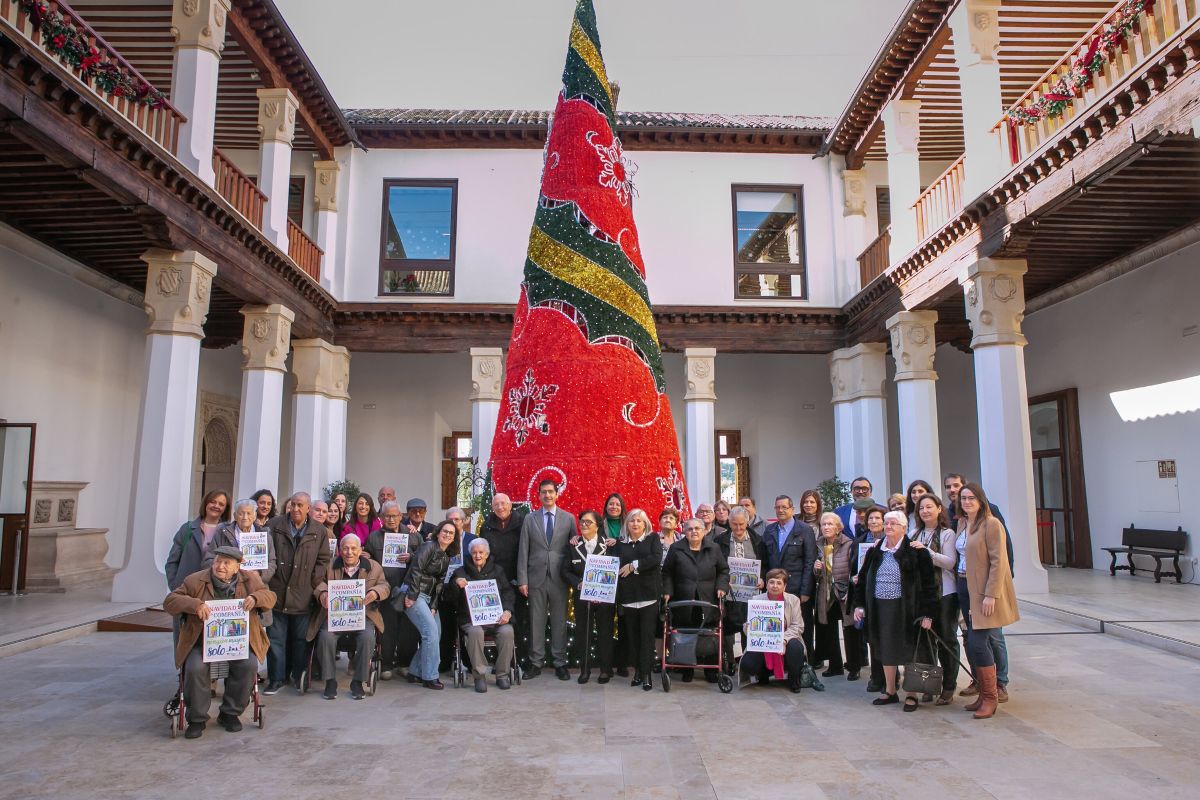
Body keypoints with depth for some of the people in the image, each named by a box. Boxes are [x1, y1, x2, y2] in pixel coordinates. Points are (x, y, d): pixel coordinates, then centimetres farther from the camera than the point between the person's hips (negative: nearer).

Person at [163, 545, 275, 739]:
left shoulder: (250, 580, 6)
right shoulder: (195, 581, 1)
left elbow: (270, 596, 11)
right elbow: (169, 602, -2)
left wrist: (256, 598, -14)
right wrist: (195, 604, -22)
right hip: (203, 640, 0)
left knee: (249, 665, -25)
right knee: (195, 668, -28)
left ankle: (230, 713, -1)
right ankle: (197, 718, -3)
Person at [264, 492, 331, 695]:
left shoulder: (319, 531, 3)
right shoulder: (276, 525, 3)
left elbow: (323, 560, 6)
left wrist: (313, 583, -2)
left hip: (303, 595, 0)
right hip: (278, 592, 0)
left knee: (300, 638, 9)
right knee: (276, 637, 5)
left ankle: (298, 676, 23)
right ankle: (276, 678, 15)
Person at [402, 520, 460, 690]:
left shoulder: (447, 557, 14)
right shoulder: (429, 546, -10)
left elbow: (439, 583, 11)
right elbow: (416, 569, -18)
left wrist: (434, 606, 1)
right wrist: (412, 596, -20)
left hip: (428, 597, 9)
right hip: (414, 594, -9)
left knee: (436, 634, 6)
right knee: (431, 632, -13)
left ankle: (415, 672, 18)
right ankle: (429, 677, -4)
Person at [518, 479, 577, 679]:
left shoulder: (569, 518, 4)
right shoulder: (530, 519, 5)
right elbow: (523, 551, 3)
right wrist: (522, 580, -2)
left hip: (559, 578, 0)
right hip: (536, 578, 1)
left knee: (559, 622, 4)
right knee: (536, 622, 5)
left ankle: (560, 663, 15)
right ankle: (536, 663, 15)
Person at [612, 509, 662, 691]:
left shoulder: (653, 539, 7)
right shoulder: (620, 544, 12)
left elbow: (656, 559, -10)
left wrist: (634, 565, -11)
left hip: (648, 596, -2)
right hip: (628, 597, 3)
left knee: (647, 635, -4)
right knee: (632, 635, 6)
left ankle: (647, 673, 1)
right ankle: (637, 670, 16)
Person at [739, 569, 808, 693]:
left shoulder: (793, 600, 1)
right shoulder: (756, 600, 2)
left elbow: (797, 626, -6)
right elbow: (748, 626, 0)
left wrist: (783, 639, -24)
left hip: (785, 643, -1)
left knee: (796, 647, -35)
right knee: (747, 664, -24)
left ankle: (794, 681, -5)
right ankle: (764, 673, 15)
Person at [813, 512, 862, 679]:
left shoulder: (849, 545, -10)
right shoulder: (819, 546, 5)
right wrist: (816, 568, -6)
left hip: (845, 594, -5)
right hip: (826, 595, 5)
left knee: (850, 631, 3)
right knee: (828, 631, 10)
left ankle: (853, 667, 17)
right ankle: (835, 665, 23)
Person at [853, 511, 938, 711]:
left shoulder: (915, 552, -8)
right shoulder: (875, 552, 8)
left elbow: (928, 584, -9)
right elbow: (862, 580, 14)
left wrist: (927, 613, -14)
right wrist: (859, 605, 8)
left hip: (906, 610, -5)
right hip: (880, 610, 5)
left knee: (908, 651, 4)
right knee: (886, 652, 13)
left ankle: (912, 695, 17)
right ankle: (890, 692, 26)